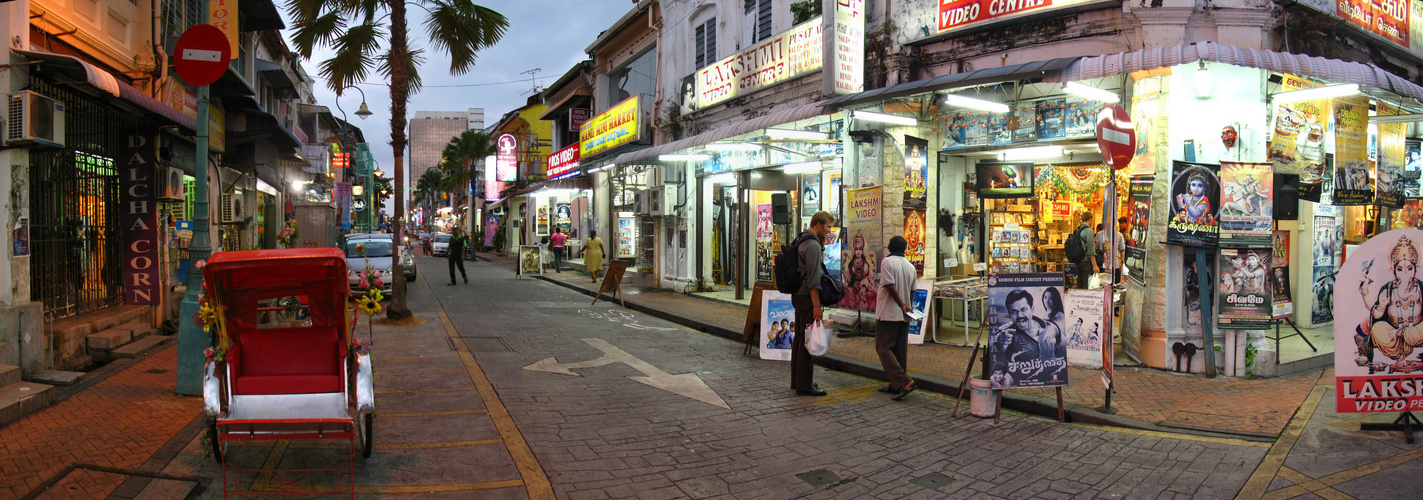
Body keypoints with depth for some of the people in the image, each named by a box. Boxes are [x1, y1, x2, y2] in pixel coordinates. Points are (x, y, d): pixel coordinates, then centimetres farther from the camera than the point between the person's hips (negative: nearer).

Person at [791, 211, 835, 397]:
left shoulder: (801, 241, 15)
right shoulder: (813, 245, -16)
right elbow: (813, 279, -21)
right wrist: (817, 306, -22)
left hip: (797, 296, 11)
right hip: (807, 297, -11)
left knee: (799, 338, 15)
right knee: (807, 341, -6)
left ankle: (797, 380, 23)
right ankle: (804, 384, -3)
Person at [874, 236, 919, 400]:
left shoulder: (887, 262, -9)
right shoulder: (910, 266, 11)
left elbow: (890, 286, -17)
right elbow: (911, 291, 14)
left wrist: (902, 305, -11)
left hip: (888, 314, -7)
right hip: (904, 316, 7)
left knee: (883, 348, -6)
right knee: (900, 351, 11)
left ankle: (904, 382, -17)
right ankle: (896, 385, 15)